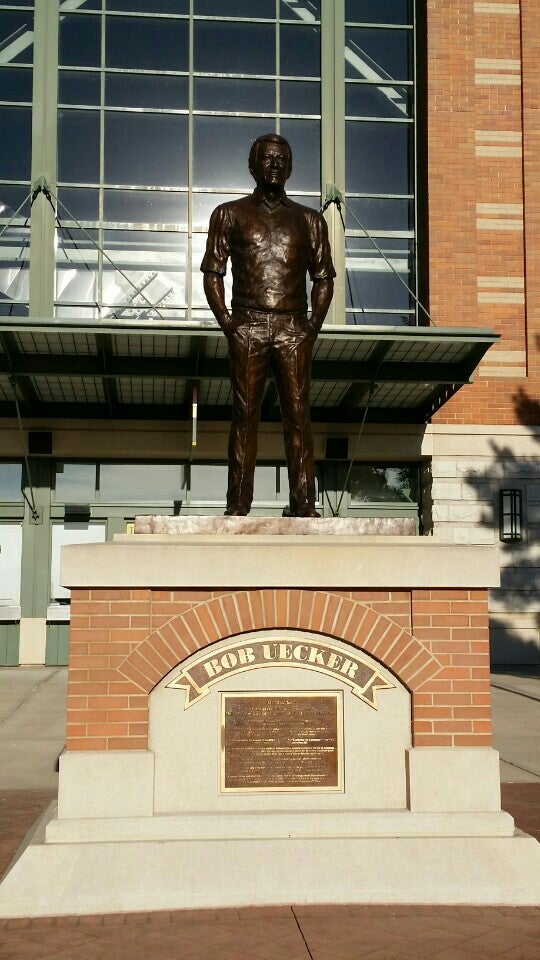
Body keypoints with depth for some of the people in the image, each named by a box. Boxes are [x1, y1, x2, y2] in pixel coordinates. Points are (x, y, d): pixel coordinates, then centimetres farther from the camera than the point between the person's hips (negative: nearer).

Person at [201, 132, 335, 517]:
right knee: (245, 415, -4)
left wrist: (314, 325, 1)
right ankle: (238, 506, -2)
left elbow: (323, 277, 15)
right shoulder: (230, 214, 13)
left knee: (298, 416, -4)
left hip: (295, 330, 1)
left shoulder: (310, 220, 16)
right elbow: (213, 272, 8)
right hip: (247, 328, -1)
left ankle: (304, 504, -3)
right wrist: (226, 321, -5)